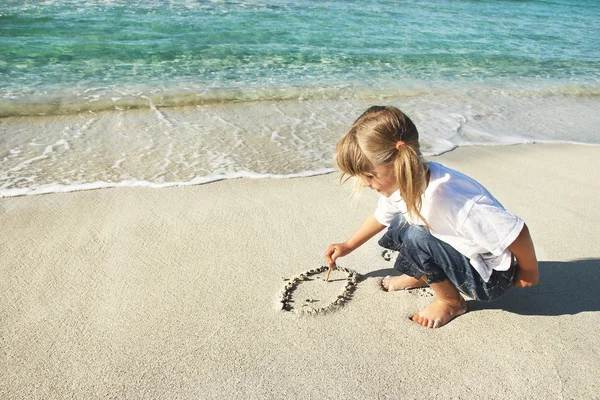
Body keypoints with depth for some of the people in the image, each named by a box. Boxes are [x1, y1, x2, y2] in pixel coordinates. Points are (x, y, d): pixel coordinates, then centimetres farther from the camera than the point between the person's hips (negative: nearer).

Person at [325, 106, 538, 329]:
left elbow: (515, 232, -30)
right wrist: (348, 246, 16)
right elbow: (381, 217, 12)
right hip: (464, 257, 7)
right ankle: (419, 277, 15)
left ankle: (451, 303, -4)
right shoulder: (399, 184, -12)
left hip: (491, 278, -7)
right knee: (400, 224, 0)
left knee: (417, 237, -27)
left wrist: (528, 272, -10)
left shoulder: (448, 199, -39)